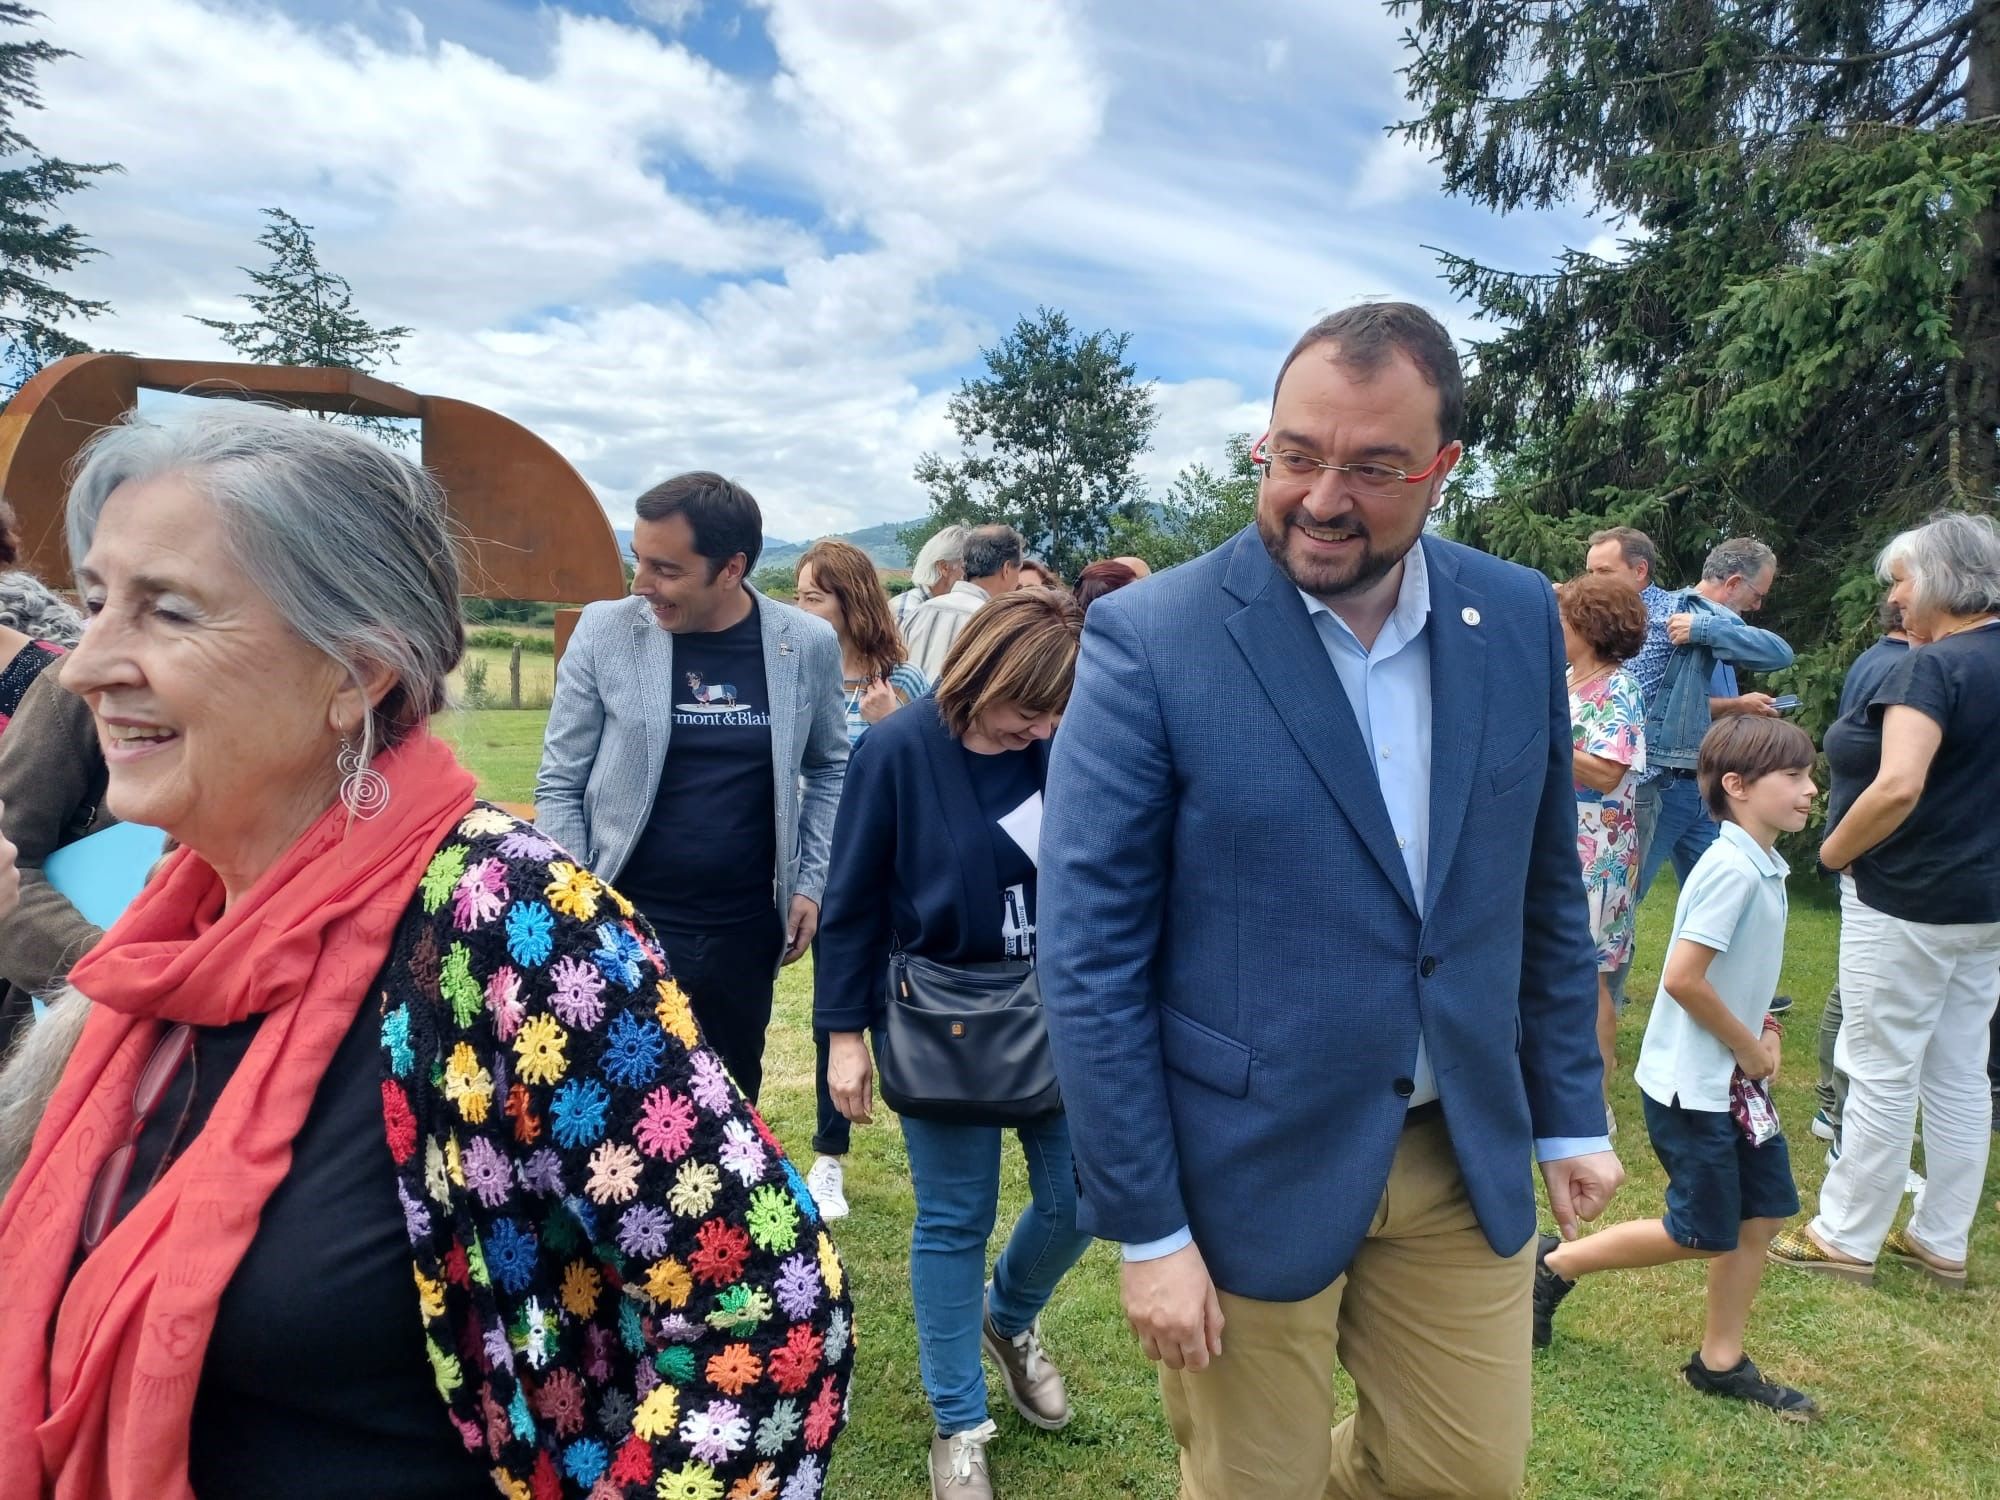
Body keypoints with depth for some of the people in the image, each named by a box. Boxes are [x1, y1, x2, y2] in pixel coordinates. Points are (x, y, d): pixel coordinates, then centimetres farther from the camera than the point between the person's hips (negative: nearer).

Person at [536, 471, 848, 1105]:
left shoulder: (809, 644, -4)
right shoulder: (605, 630, -8)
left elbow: (830, 768, 11)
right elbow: (559, 785, -1)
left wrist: (810, 882, 3)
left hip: (745, 933, 2)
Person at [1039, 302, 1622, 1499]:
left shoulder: (1520, 620, -2)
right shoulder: (1150, 639, -17)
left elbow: (1545, 889, 9)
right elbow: (1090, 954, -15)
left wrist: (1570, 1112, 12)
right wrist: (1146, 1228, -12)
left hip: (1465, 1160, 4)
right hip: (1246, 1172, -4)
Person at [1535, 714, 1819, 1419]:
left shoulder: (1765, 865, 6)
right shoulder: (1732, 868, -23)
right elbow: (1683, 978, -26)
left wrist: (1761, 1027, 1)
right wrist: (1751, 1049, -13)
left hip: (1733, 1079, 9)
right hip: (1691, 1085, -9)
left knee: (1763, 1211, 12)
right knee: (1703, 1233, 2)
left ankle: (1721, 1361, 25)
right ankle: (1557, 1263, 17)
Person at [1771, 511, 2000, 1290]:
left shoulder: (1934, 667, -20)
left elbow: (1898, 788, -31)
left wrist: (1834, 851, -16)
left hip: (1909, 903, -9)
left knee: (1882, 1073, 2)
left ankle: (1846, 1237, 14)